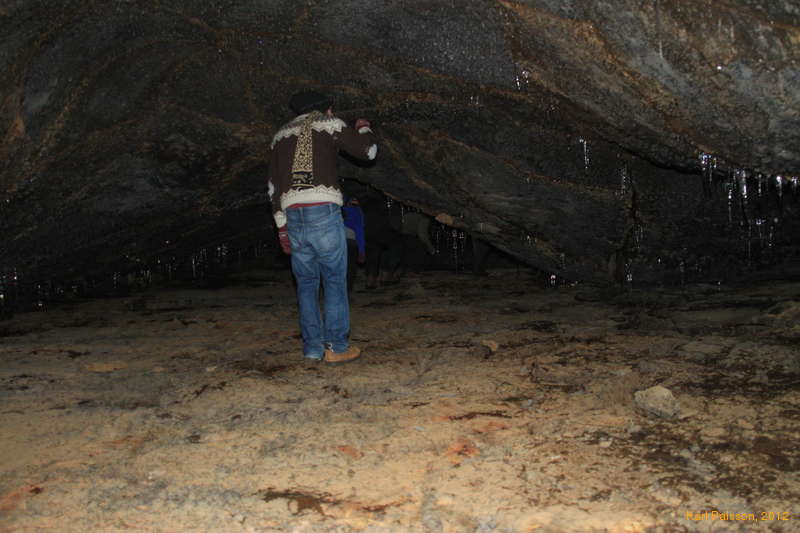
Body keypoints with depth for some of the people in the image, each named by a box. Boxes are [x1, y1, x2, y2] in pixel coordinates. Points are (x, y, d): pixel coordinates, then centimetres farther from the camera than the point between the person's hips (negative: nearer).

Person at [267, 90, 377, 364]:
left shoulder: (281, 134, 22)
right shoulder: (329, 124, 6)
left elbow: (274, 186, 18)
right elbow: (368, 151, 9)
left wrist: (282, 226, 20)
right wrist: (363, 128, 29)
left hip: (293, 216, 5)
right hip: (324, 212, -5)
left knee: (306, 283, 11)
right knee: (335, 280, 2)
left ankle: (313, 348, 10)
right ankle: (336, 347, 2)